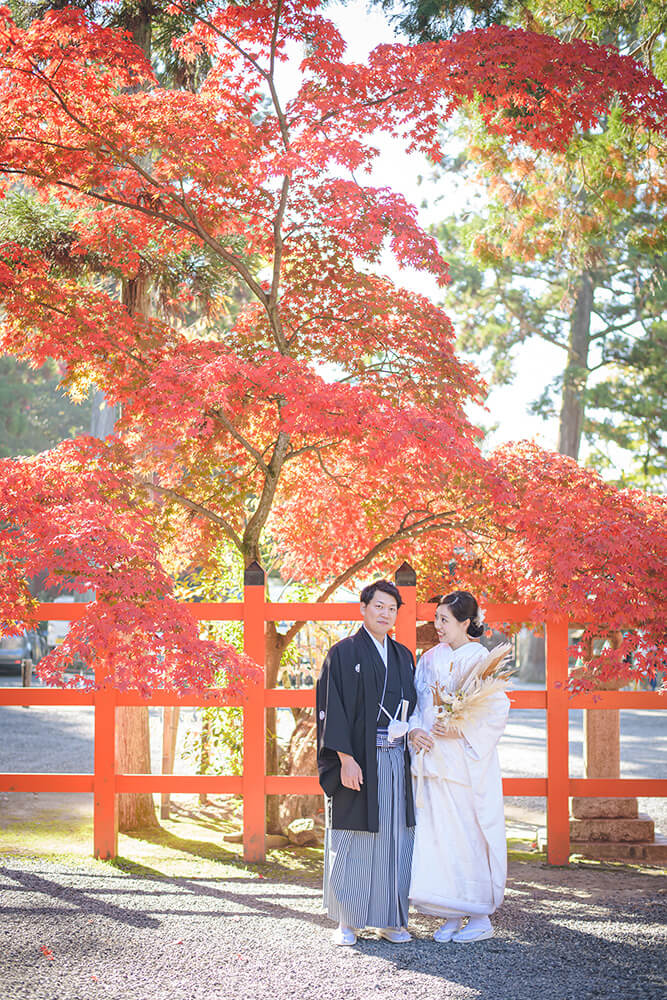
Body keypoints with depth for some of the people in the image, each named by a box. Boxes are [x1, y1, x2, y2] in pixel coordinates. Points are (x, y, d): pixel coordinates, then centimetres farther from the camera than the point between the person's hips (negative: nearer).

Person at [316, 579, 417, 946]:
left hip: (396, 761, 5)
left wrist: (413, 757, 9)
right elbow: (332, 709, -8)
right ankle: (347, 923, 9)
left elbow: (411, 706, 17)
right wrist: (345, 759, -17)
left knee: (394, 837, 6)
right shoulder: (343, 654, -3)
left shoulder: (403, 656, 14)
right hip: (358, 760, -5)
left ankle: (390, 920, 14)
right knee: (352, 841, 0)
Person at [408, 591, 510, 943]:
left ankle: (481, 918, 6)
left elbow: (497, 712, -8)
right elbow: (416, 703, 13)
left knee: (470, 832, -3)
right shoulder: (430, 659, 11)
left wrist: (460, 731, -17)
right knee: (439, 831, 3)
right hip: (433, 754, 5)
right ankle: (451, 917, 11)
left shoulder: (481, 660, -5)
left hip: (468, 760, -5)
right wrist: (414, 731, -5)